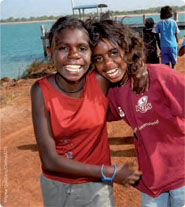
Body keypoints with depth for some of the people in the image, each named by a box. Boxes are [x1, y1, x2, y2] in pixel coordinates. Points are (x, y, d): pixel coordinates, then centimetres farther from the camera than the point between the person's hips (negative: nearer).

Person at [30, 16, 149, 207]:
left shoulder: (101, 81, -16)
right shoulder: (41, 90, -19)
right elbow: (49, 160, -19)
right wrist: (109, 173, -18)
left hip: (97, 186, 0)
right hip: (56, 187, 0)